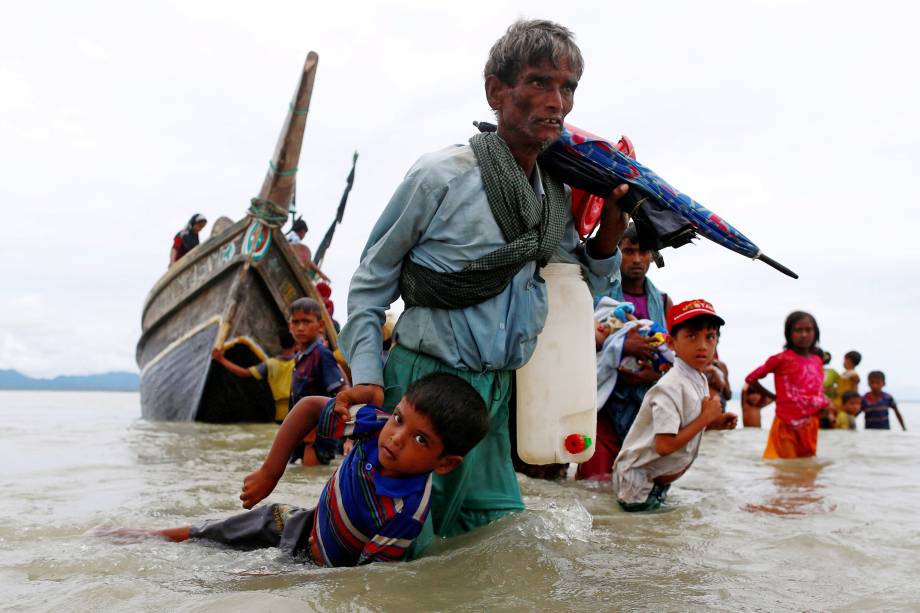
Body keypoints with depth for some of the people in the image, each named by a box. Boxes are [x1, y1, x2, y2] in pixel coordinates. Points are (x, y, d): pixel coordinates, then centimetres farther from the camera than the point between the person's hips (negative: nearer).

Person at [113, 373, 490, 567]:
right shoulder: (376, 425, -24)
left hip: (317, 564, -5)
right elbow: (310, 407, -9)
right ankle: (144, 536, 42)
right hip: (302, 523, 5)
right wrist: (269, 473, -10)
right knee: (197, 537, 15)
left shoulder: (408, 511, -37)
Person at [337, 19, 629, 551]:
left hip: (497, 390, 6)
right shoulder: (442, 175, -13)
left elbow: (585, 283, 17)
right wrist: (367, 377, -11)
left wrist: (613, 222, 0)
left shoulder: (560, 194, 6)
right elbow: (371, 282, -4)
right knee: (405, 549, 0)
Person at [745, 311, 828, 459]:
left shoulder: (818, 361, 8)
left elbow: (819, 392, 19)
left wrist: (827, 408, 0)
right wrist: (773, 397, 0)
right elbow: (751, 379, -4)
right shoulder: (782, 358, -9)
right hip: (787, 425, -5)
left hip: (811, 425, 5)